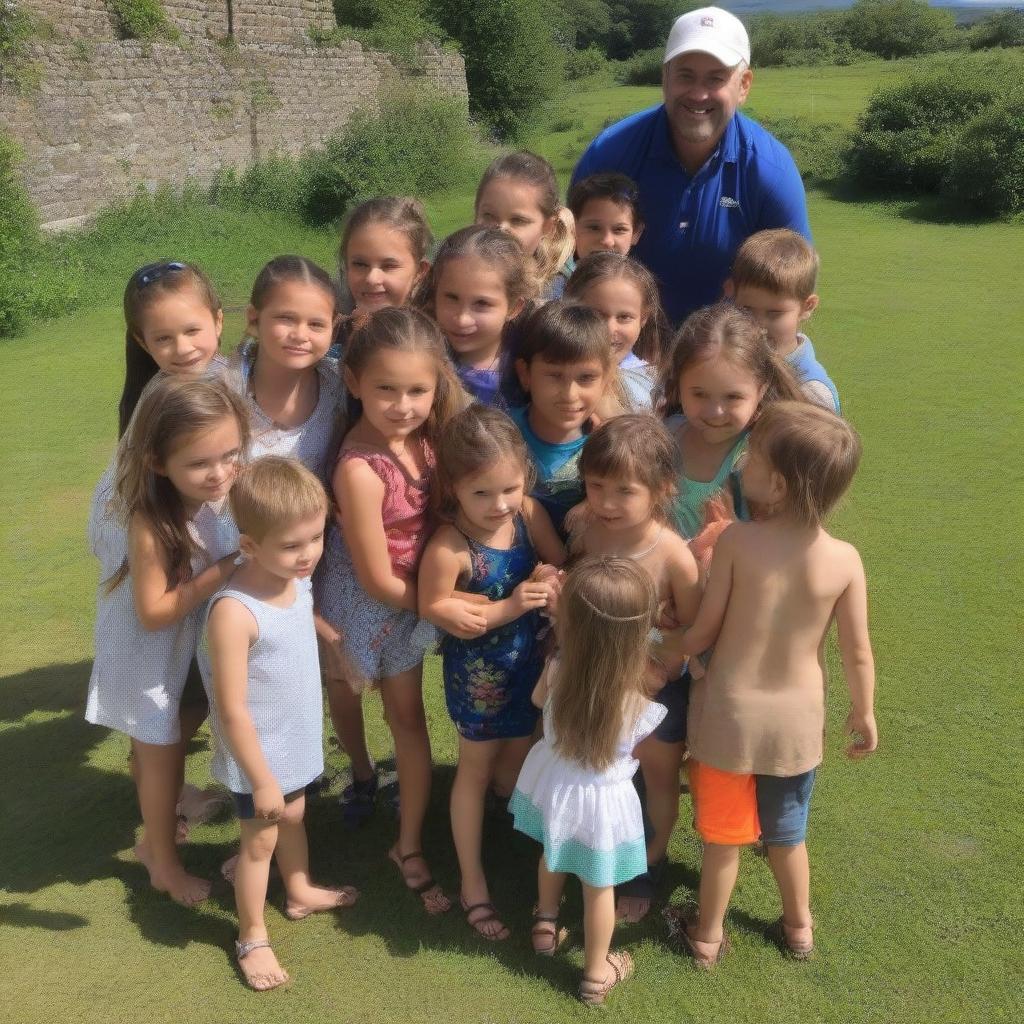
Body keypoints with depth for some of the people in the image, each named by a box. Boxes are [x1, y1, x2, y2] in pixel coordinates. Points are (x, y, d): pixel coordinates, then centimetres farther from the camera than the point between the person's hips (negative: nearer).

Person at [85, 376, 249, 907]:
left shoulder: (219, 495, -16)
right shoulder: (150, 524, -35)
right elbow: (153, 613, -29)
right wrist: (223, 571, -33)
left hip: (192, 647, 6)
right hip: (148, 657, -6)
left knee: (170, 742, 26)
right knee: (162, 754, 13)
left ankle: (155, 835, 52)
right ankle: (164, 863, 37)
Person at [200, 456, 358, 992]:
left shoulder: (298, 580, -10)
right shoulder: (234, 611, -35)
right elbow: (232, 711, -28)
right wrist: (262, 780, -22)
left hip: (298, 742, 7)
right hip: (260, 756, -7)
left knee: (294, 817, 28)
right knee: (260, 842, 12)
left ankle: (299, 892, 53)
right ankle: (252, 937, 34)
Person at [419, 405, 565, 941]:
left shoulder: (528, 513, -16)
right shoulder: (449, 547, -31)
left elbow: (563, 566, -4)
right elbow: (434, 608, -21)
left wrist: (552, 579, -28)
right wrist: (508, 607, -27)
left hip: (529, 662, 4)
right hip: (478, 671, -4)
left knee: (516, 763, 25)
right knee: (475, 770, 15)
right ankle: (473, 883, 32)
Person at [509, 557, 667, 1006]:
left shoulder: (558, 668, -25)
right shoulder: (641, 704, -32)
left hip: (553, 781, 4)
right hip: (602, 800, -3)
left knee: (552, 856, 32)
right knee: (599, 888, 20)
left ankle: (546, 925, 58)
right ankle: (596, 974, 41)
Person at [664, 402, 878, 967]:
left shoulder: (736, 541, -23)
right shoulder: (844, 560, -17)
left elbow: (704, 632, -15)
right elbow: (858, 653, -8)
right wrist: (864, 713, 10)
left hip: (729, 709, -2)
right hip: (797, 715, 2)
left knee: (722, 834, 18)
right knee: (787, 832, 25)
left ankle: (708, 935, 37)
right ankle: (799, 927, 46)